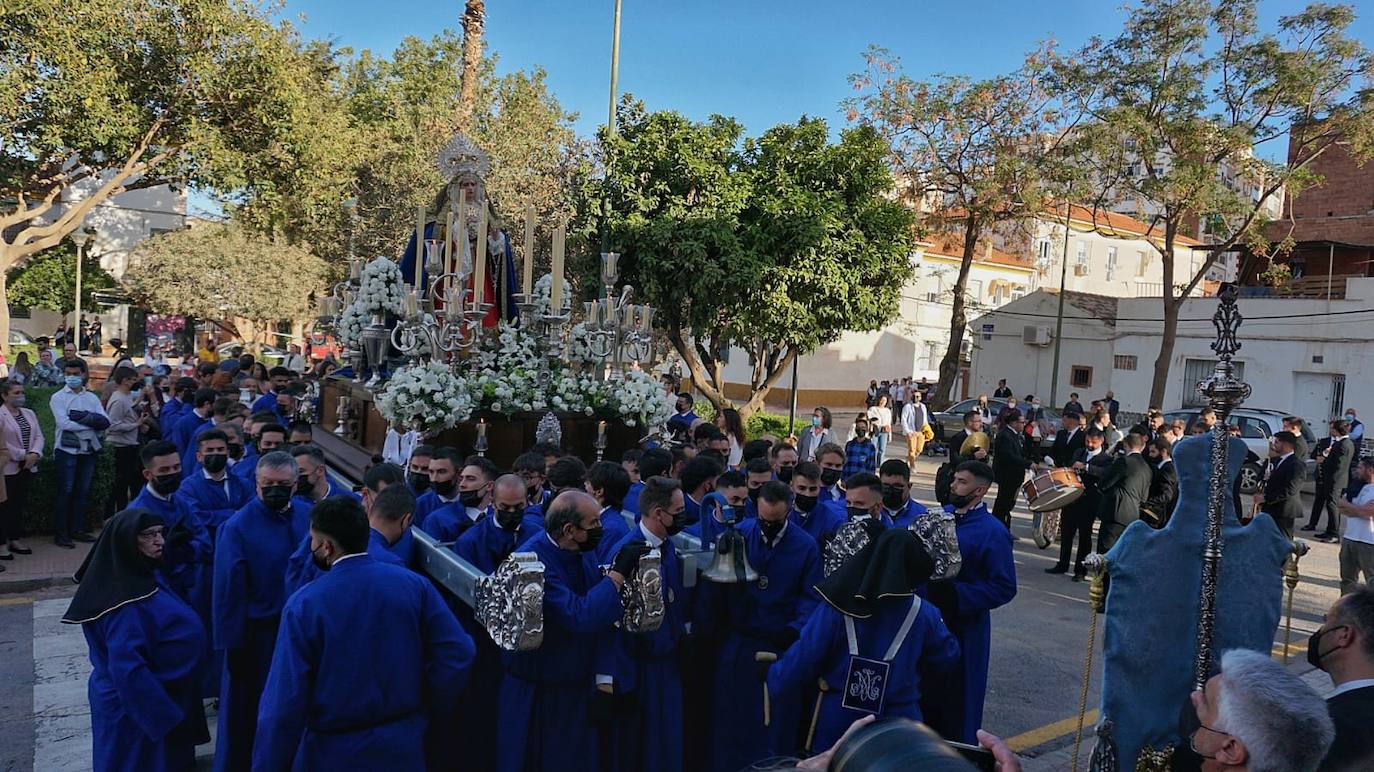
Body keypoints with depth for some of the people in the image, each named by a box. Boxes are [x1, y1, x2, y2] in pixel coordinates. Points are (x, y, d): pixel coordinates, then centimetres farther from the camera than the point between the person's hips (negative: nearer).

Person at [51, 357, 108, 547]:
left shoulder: (92, 398, 9)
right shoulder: (58, 397, -1)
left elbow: (106, 422, -4)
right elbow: (64, 423, -15)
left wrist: (82, 416, -17)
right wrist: (92, 423, -11)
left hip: (89, 450, 4)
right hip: (67, 450, -4)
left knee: (82, 492, 10)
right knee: (65, 492, -1)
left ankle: (77, 530, 19)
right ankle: (61, 534, 5)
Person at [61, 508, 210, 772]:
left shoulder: (140, 577, 2)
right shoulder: (126, 599, -27)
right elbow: (128, 670, -29)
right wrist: (167, 717, -25)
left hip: (154, 696, 9)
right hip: (137, 708, -9)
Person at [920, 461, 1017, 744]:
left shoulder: (993, 533, -17)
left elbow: (1004, 588, -18)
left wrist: (956, 594, -24)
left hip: (962, 628, -6)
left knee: (957, 697, 9)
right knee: (923, 692, 20)